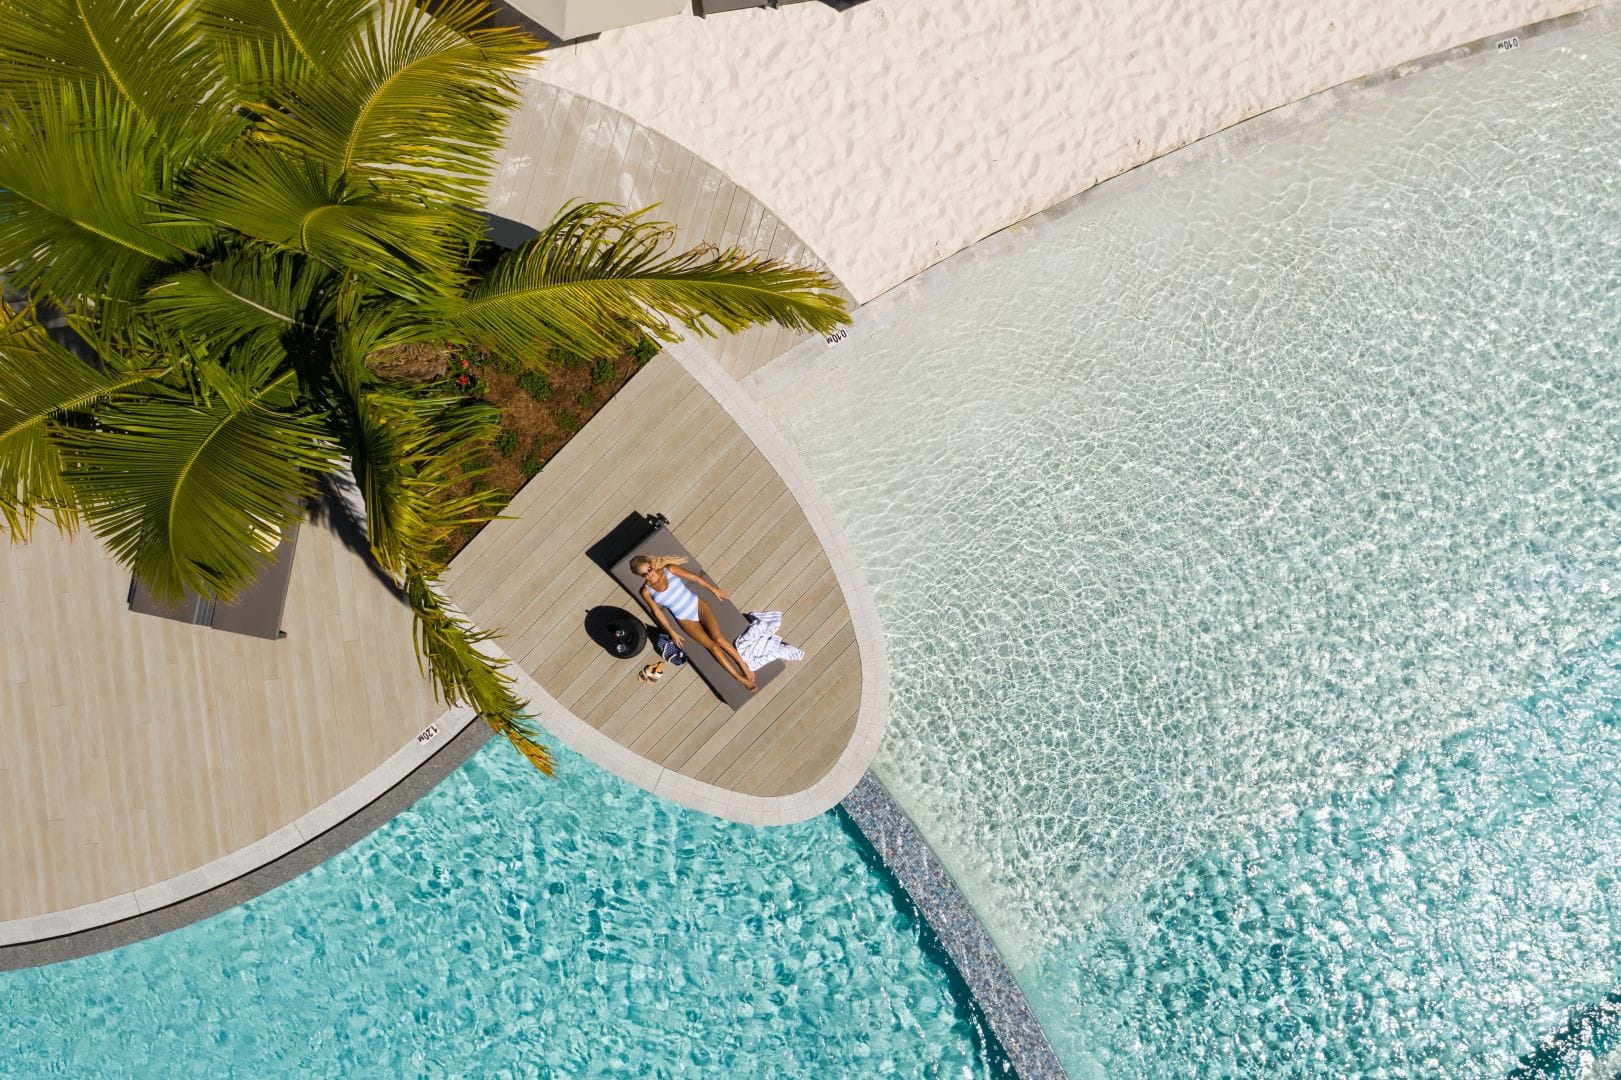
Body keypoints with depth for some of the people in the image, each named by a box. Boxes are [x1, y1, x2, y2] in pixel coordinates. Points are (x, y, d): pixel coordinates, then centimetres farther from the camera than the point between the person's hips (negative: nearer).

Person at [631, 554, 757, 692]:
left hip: (698, 605, 0)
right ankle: (740, 678, -11)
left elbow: (693, 577, 3)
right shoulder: (646, 592, -7)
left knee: (718, 638, -20)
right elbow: (657, 612, -1)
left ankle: (746, 668, -14)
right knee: (712, 645, -14)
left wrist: (713, 588, 9)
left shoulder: (669, 569, -6)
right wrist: (672, 632, -3)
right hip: (685, 619, 0)